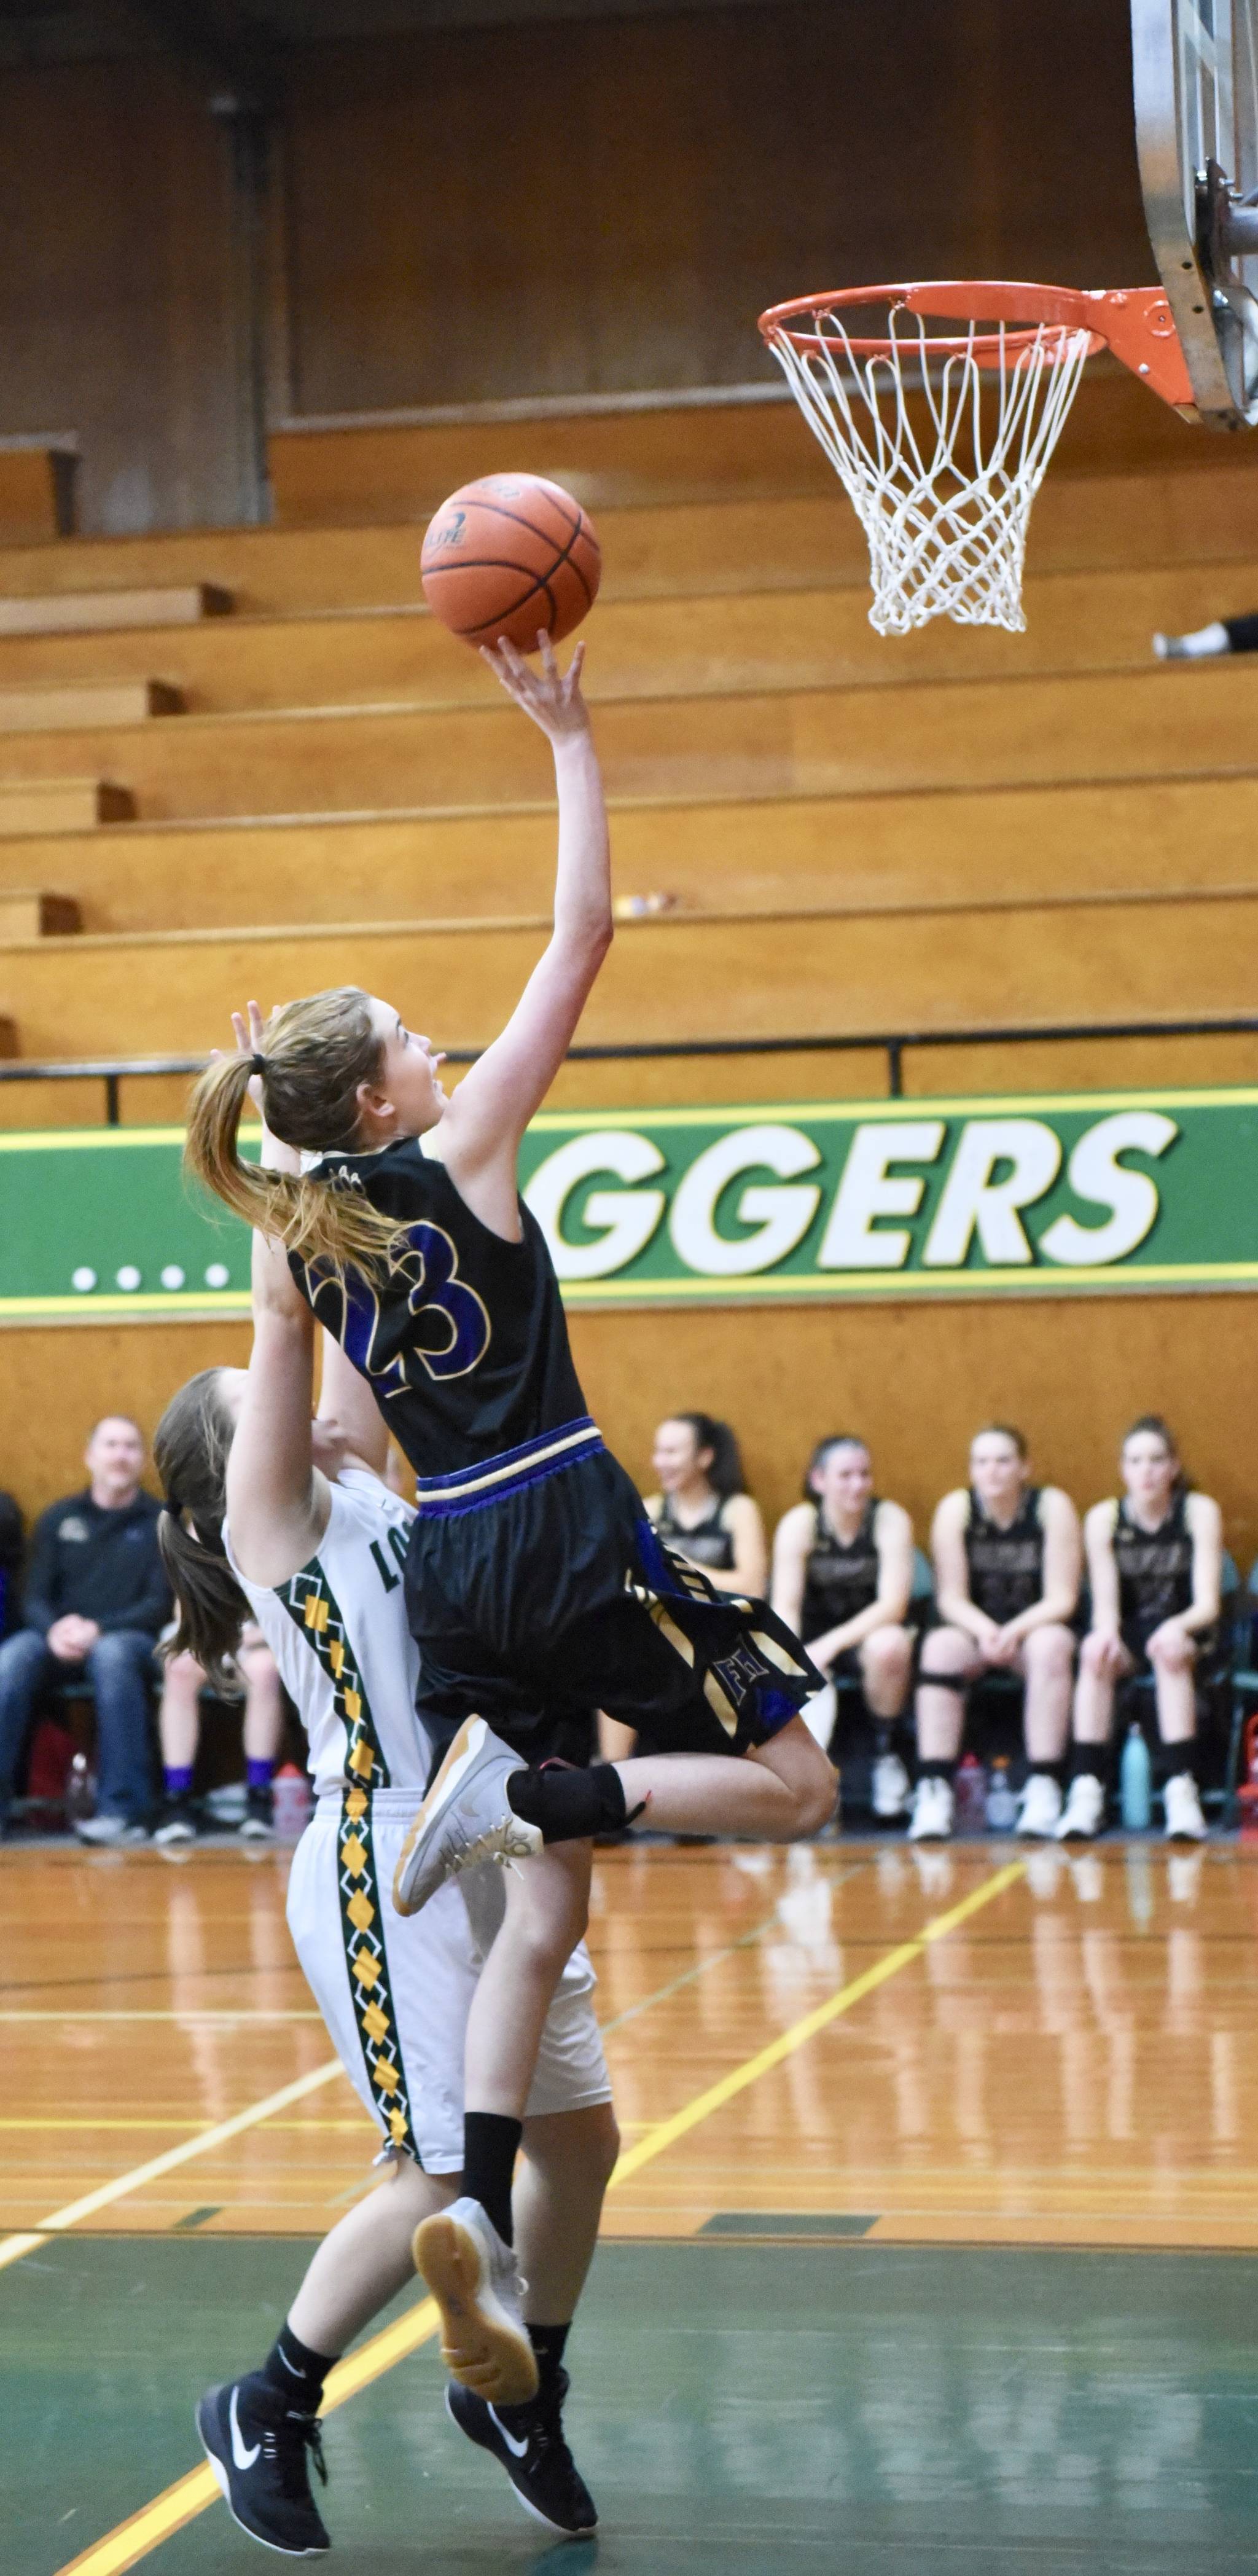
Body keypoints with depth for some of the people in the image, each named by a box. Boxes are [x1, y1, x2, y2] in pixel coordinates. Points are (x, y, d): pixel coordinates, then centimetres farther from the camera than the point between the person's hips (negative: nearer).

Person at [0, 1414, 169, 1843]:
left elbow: (160, 1604, -1)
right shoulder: (59, 1519, 15)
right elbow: (36, 1597, 10)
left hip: (128, 1637, -2)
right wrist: (54, 1630, -14)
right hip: (60, 1638, 2)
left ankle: (124, 1810, -41)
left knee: (112, 1655, -40)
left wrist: (98, 1629, -17)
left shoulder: (161, 1523, 7)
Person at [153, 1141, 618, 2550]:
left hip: (495, 1851, 8)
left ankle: (519, 2392, 31)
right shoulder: (266, 1513, -4)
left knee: (577, 2138, 10)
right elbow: (285, 1308, -10)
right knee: (442, 2175, -6)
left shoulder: (357, 1489, 15)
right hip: (386, 1864, -8)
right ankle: (267, 2409, 13)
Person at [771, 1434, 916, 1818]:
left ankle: (886, 1751, -13)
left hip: (870, 1633, -1)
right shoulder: (798, 1524, -9)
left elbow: (893, 1603, -21)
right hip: (814, 1641, 1)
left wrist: (830, 1645, -33)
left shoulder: (890, 1520, -12)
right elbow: (785, 1606, -15)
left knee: (889, 1645, -36)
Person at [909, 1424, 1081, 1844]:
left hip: (1036, 1627, -1)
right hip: (974, 1629, 1)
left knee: (1050, 1645, -34)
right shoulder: (956, 1509, -5)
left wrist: (1014, 1631, -29)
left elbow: (1061, 1599, -12)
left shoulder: (1053, 1507, -9)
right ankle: (934, 1790, -35)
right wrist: (984, 1631, -28)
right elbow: (951, 1598, -7)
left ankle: (1045, 1786, -34)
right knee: (941, 1648, -31)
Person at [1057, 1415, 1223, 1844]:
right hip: (1129, 1634, 1)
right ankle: (1087, 1791, -39)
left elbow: (1208, 1604, -15)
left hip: (1187, 1635, -1)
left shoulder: (1200, 1512, -7)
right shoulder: (1103, 1518, -3)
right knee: (1095, 1653, -32)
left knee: (1170, 1652, -36)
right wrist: (1106, 1631, -35)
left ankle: (1182, 1791, -42)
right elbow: (1105, 1602, -10)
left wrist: (1176, 1627, -37)